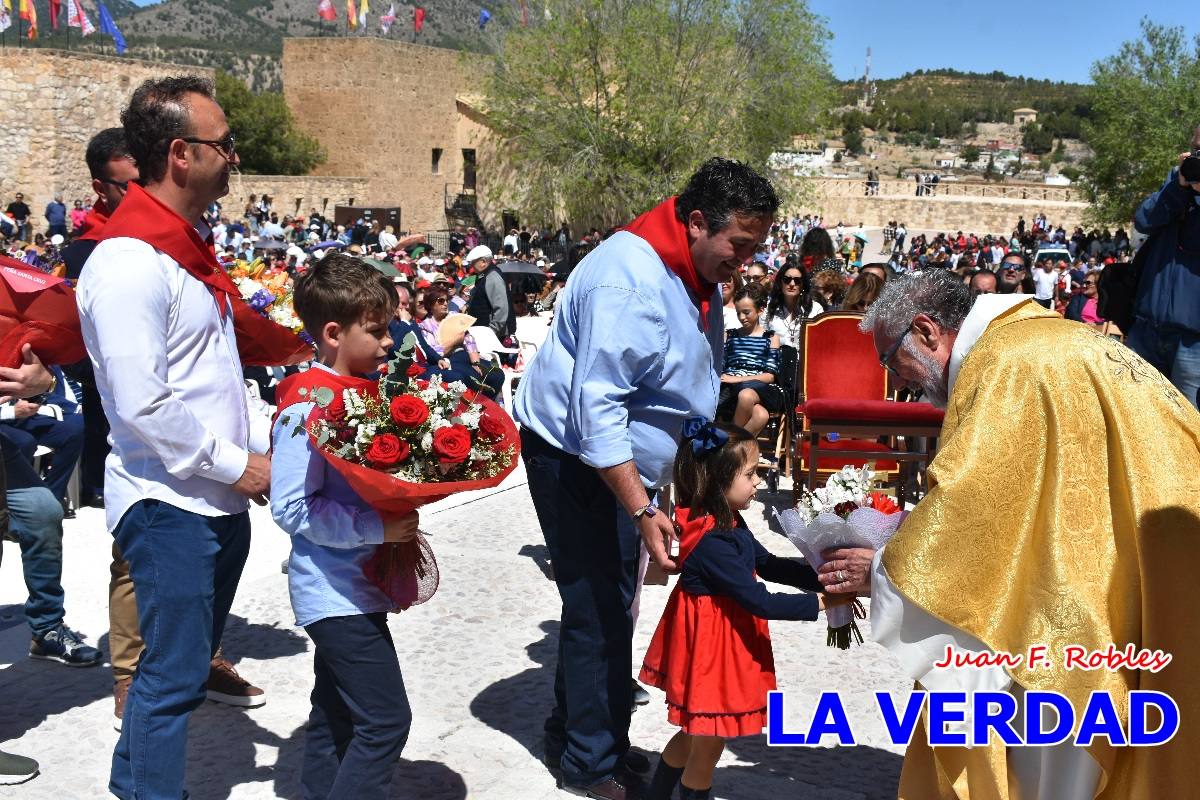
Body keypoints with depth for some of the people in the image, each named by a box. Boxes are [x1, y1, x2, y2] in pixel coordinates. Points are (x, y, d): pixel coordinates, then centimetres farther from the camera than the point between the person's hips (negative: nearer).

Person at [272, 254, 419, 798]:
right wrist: (376, 527, -24)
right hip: (336, 593, -9)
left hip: (355, 587, 9)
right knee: (386, 719, -9)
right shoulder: (307, 407, -17)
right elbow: (291, 508, -20)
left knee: (337, 714, 20)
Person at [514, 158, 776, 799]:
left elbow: (685, 389, 18)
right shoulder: (631, 277, -25)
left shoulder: (700, 279, 7)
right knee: (600, 608, -5)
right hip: (573, 457, -10)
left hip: (624, 461, 10)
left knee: (607, 605, 16)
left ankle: (572, 736, 31)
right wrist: (642, 512, -32)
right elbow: (598, 406, -29)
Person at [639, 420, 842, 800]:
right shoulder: (711, 544, -29)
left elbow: (768, 565, 11)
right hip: (708, 651, -10)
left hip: (725, 644, 10)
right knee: (708, 744, 9)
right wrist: (821, 602, -23)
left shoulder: (730, 523, 1)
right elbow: (760, 601, -28)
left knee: (696, 736, 25)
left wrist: (821, 577, -1)